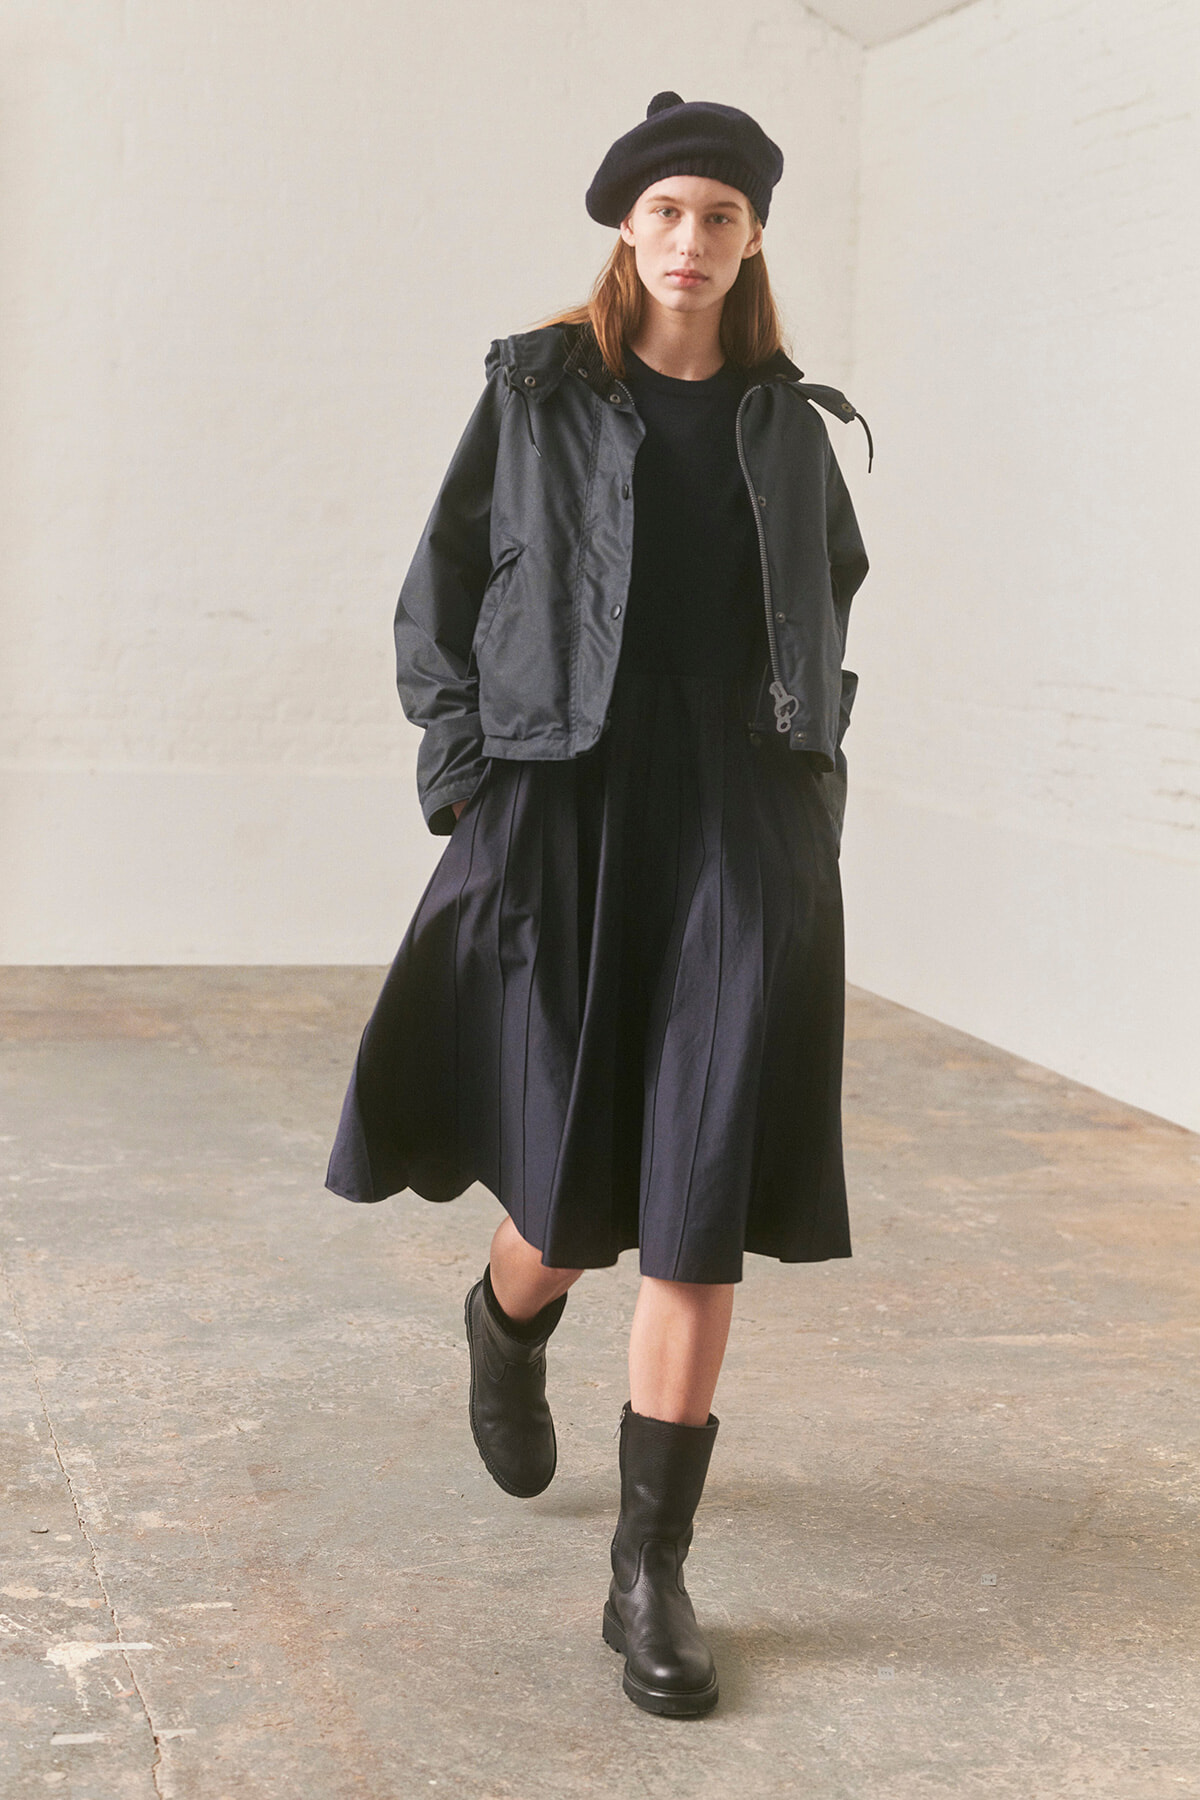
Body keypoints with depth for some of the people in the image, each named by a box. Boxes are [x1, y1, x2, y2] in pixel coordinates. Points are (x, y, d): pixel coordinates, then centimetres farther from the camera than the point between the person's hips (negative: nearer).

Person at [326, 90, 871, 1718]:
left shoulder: (790, 423, 11)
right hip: (564, 819, -1)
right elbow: (438, 604, 6)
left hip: (747, 834, 2)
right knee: (574, 1198, 4)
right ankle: (508, 1327, 42)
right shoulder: (538, 393, 4)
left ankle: (652, 1573, 3)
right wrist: (468, 788, -5)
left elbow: (831, 603, 25)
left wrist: (813, 779, 13)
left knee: (701, 1211, -5)